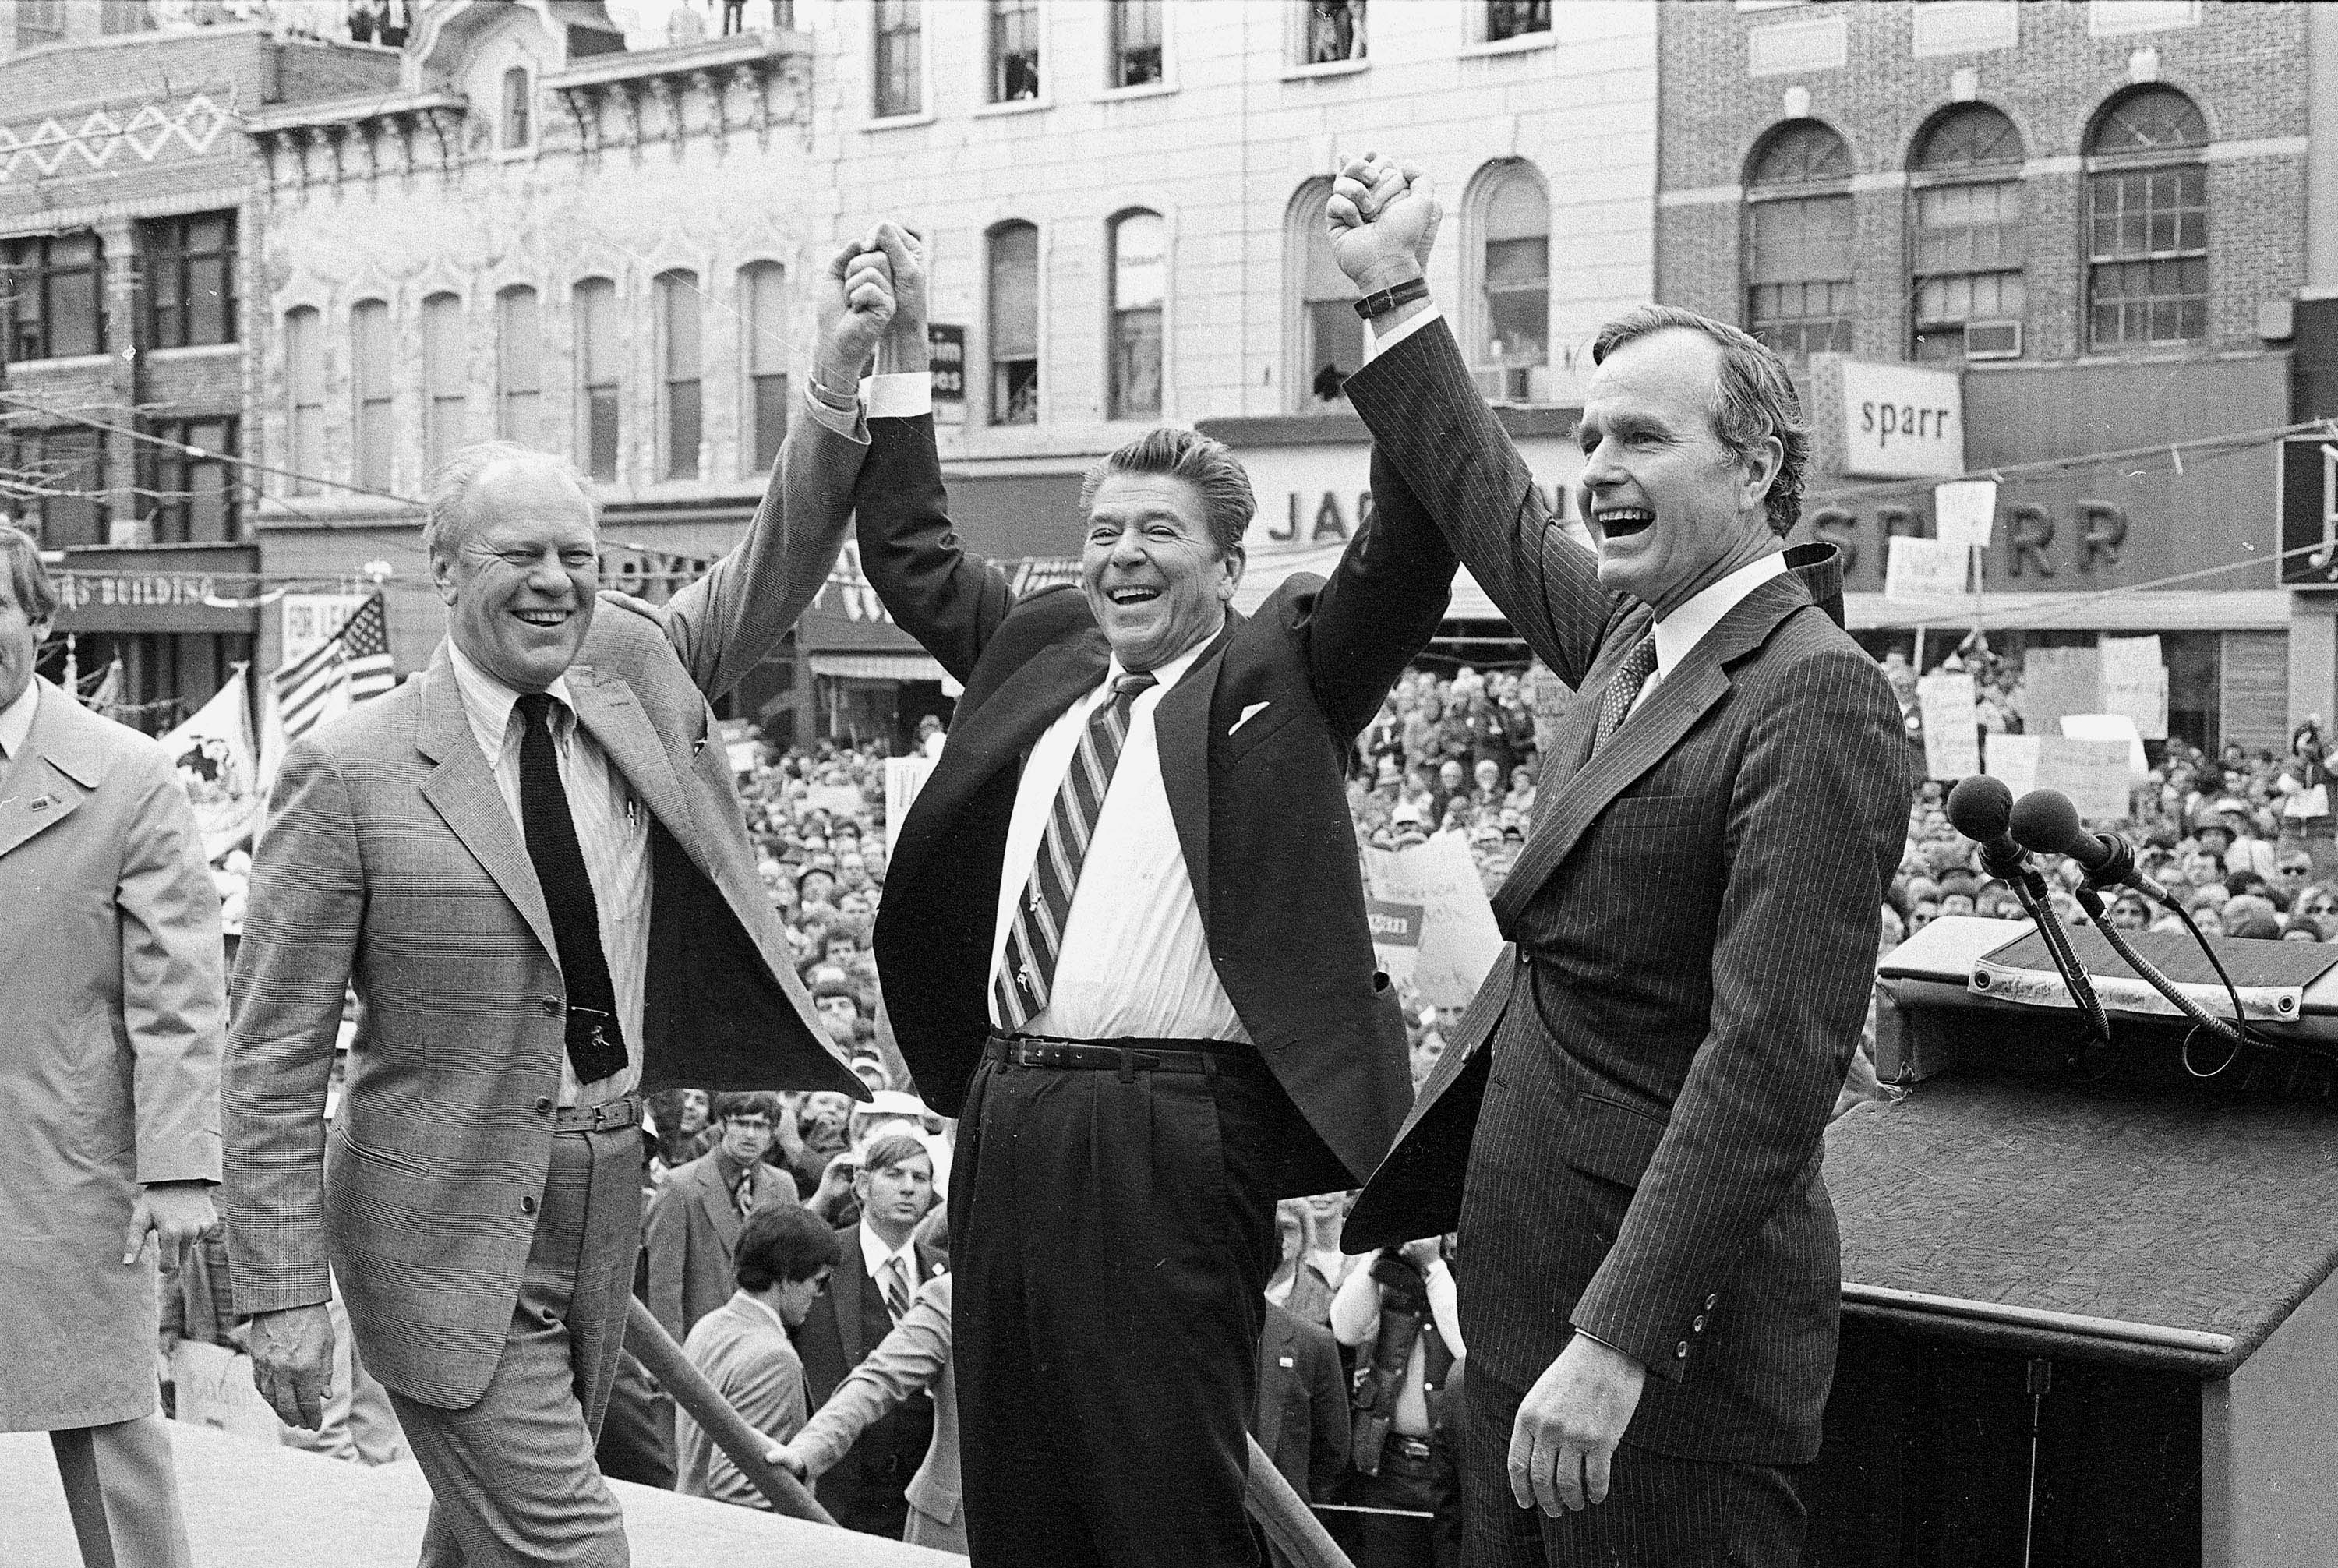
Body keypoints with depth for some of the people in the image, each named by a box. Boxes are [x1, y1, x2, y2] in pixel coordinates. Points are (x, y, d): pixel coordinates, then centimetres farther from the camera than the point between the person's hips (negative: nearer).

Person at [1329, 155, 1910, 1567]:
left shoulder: (1814, 697, -19)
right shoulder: (1634, 633, 7)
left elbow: (1775, 1062, -25)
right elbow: (1498, 513, 27)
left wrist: (1619, 1341, -27)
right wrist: (1398, 290, 29)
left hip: (1667, 1332, -9)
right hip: (1526, 1291, 9)